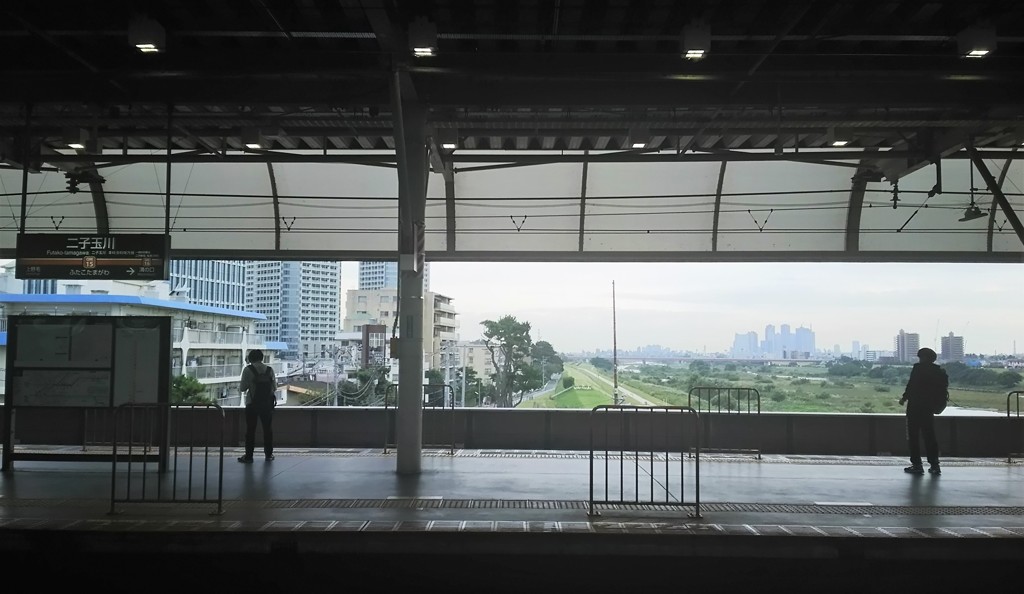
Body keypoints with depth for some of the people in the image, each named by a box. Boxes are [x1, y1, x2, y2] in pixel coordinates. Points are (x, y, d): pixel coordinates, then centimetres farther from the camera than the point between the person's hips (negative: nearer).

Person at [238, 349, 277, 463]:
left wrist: (240, 385, 13)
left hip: (252, 404, -3)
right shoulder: (269, 369, 2)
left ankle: (248, 456, 5)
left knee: (250, 430, 4)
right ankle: (269, 454, 19)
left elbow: (242, 388, -9)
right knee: (268, 429, 13)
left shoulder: (248, 370, -8)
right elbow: (274, 388, 5)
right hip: (268, 404, 3)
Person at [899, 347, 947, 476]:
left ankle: (917, 465, 0)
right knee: (930, 436, 12)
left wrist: (904, 398, -1)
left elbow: (911, 385, -14)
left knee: (913, 436, 2)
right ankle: (934, 465, 13)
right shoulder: (939, 372, 8)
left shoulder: (918, 368, -10)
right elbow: (943, 391, 7)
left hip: (915, 407, -5)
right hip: (929, 409, 5)